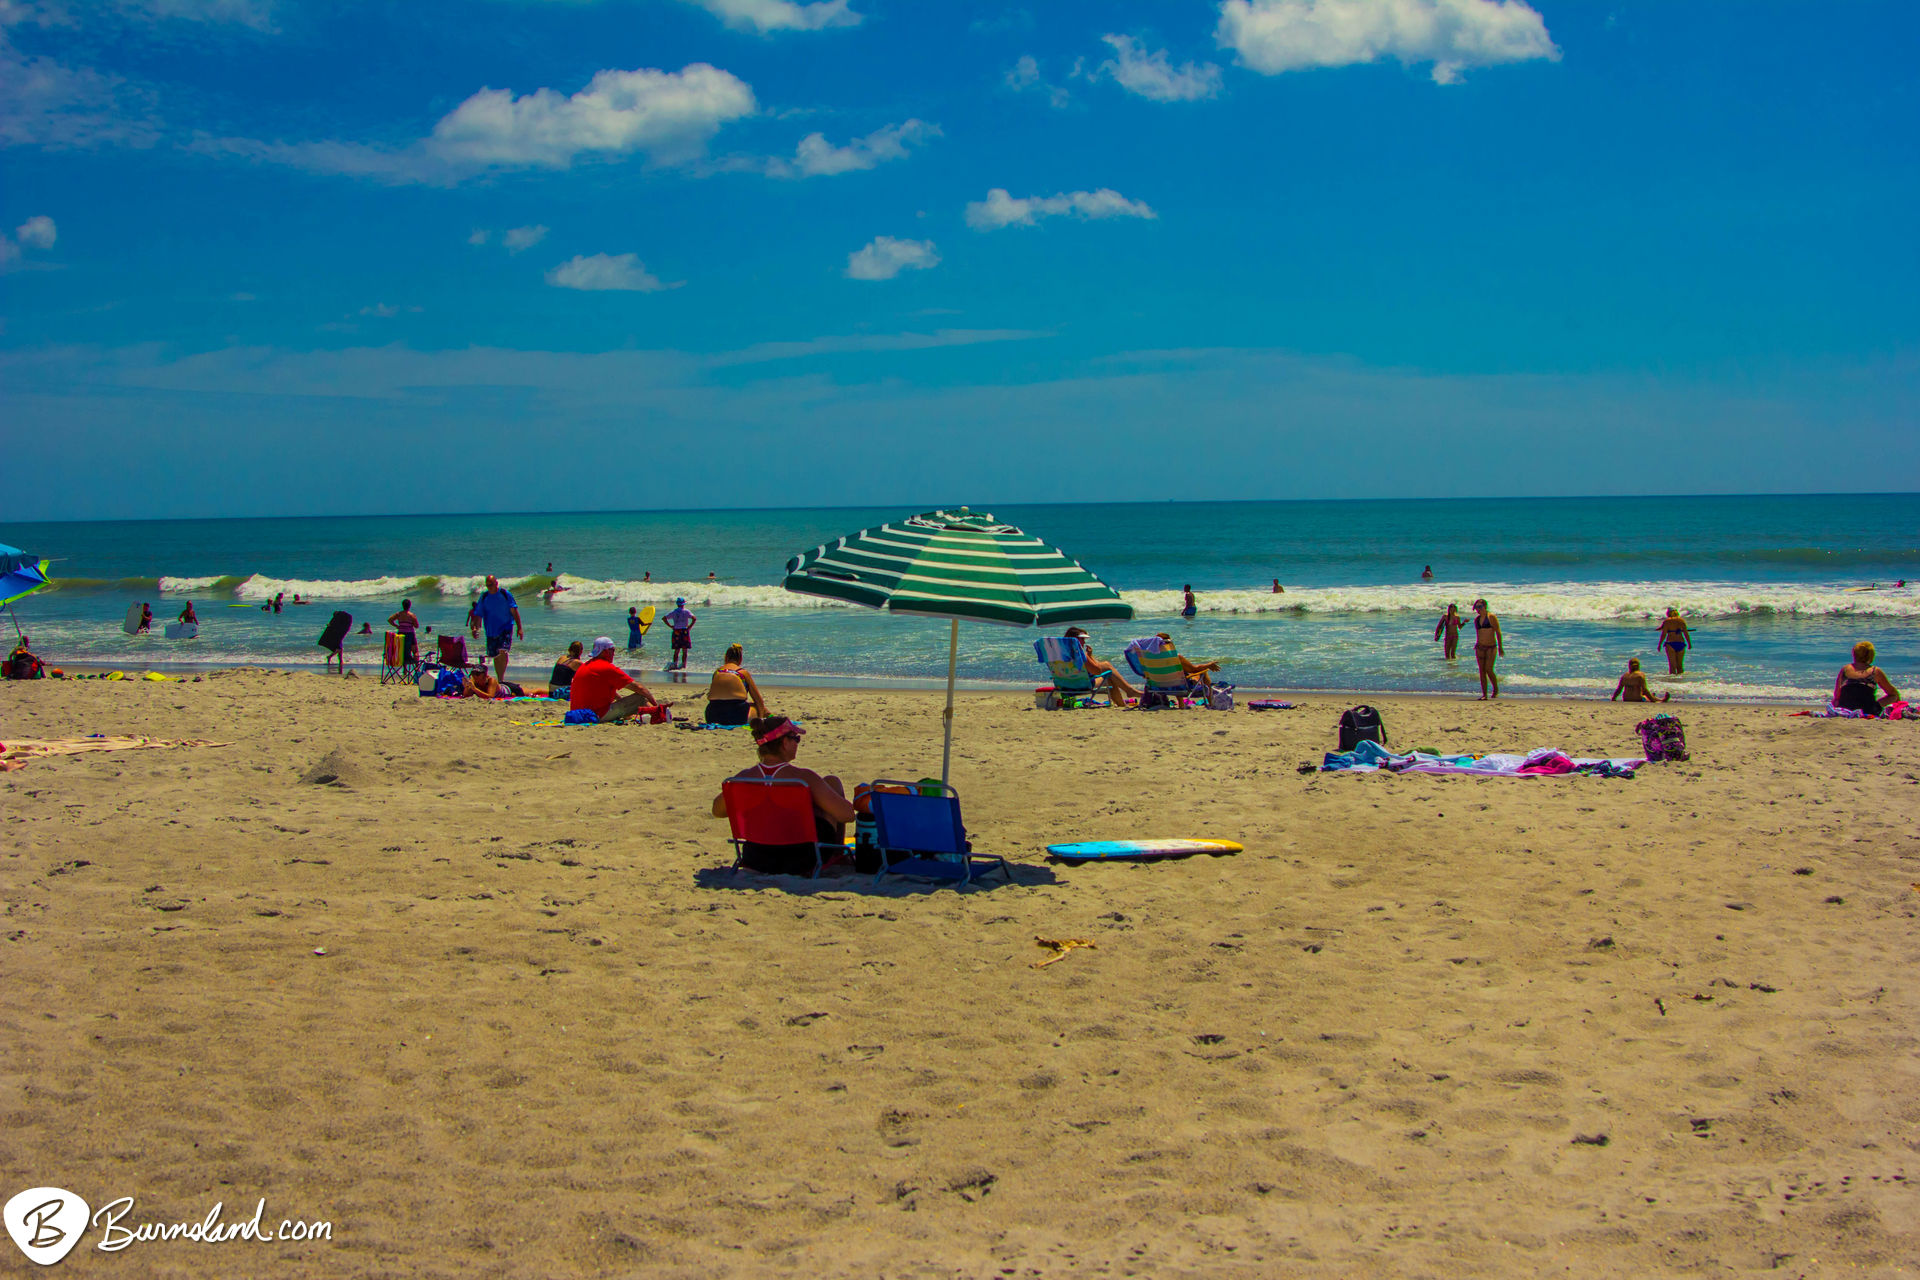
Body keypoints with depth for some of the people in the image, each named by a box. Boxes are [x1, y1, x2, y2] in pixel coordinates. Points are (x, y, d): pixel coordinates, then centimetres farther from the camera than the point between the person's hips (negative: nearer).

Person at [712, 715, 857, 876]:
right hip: (804, 862, -4)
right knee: (832, 781, 16)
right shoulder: (804, 778, -22)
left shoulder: (744, 777, -11)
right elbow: (848, 814, -19)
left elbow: (717, 811, 9)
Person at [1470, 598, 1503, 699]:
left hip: (1491, 647, -5)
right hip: (1480, 647, 5)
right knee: (1482, 671, 0)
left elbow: (1498, 633, -7)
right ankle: (1484, 694, 3)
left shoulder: (1491, 617, -6)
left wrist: (1500, 647, -11)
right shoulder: (1476, 619, 11)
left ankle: (1496, 689, 8)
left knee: (1489, 670, -14)